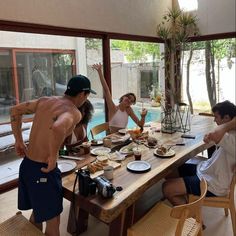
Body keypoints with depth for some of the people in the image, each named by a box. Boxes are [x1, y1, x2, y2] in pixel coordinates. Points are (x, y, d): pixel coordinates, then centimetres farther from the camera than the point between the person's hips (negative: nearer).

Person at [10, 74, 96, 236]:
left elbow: (15, 110, 16)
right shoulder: (74, 112, -17)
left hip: (26, 165, 8)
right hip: (43, 169, -8)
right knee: (53, 221, 11)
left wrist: (19, 141, 17)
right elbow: (58, 128, -39)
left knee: (37, 212, 27)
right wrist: (53, 157, -24)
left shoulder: (45, 101, 7)